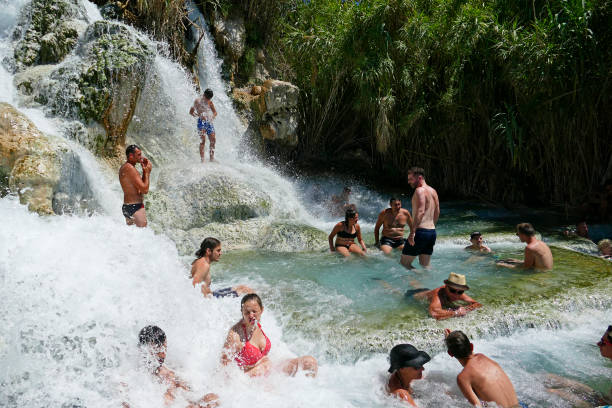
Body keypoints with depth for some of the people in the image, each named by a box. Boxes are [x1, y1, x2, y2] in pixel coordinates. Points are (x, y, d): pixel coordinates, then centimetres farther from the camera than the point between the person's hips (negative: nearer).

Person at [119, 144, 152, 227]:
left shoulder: (124, 167, 14)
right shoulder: (130, 168, -17)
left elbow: (141, 185, 20)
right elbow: (145, 190, -19)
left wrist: (144, 171, 9)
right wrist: (147, 172, -8)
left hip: (126, 207, 11)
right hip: (135, 207, -11)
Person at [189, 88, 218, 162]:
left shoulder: (210, 102, 15)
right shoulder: (198, 101, 1)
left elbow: (215, 112, 17)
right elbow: (191, 112, 0)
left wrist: (213, 116, -6)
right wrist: (199, 116, -16)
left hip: (209, 122, 5)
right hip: (202, 122, -5)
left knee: (213, 140, -1)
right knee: (203, 140, -13)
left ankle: (212, 158, 9)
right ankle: (202, 160, -15)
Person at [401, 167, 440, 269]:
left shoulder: (420, 190, -11)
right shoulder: (433, 191, 16)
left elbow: (420, 211, -23)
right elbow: (437, 213, 23)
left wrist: (412, 232, -26)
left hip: (421, 231, -9)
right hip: (432, 231, 9)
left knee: (404, 262, -1)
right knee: (425, 266, 16)